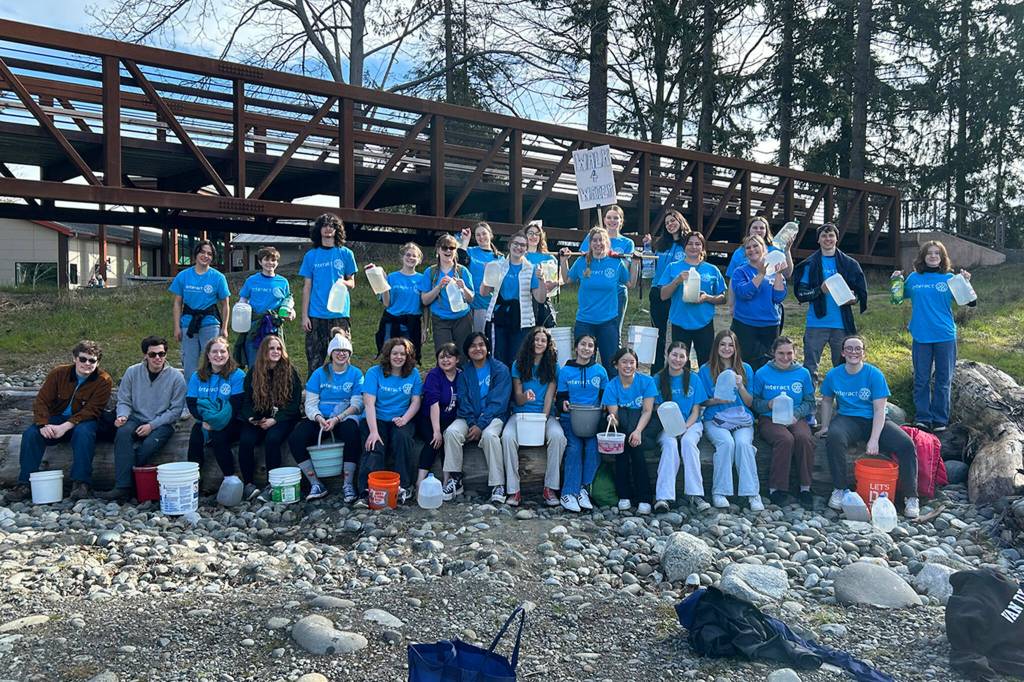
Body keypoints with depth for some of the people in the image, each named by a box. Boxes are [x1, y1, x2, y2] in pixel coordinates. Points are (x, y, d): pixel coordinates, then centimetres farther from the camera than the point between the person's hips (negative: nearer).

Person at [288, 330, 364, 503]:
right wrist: (319, 418, -18)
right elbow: (310, 403, 4)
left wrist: (336, 419, -19)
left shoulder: (356, 374, 5)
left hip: (345, 419, -2)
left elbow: (356, 405, -3)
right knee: (295, 438, -25)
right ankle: (315, 484, -16)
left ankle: (348, 484, -26)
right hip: (319, 419, 2)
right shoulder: (319, 374, 9)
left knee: (352, 432, -37)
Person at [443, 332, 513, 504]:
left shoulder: (500, 370, 0)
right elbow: (463, 401, 4)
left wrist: (480, 425, -18)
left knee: (489, 435, -35)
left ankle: (498, 485, -30)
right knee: (451, 432, -26)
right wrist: (472, 423, -15)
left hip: (493, 416, -3)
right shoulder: (464, 372, 12)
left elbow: (498, 402, -9)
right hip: (469, 417, 3)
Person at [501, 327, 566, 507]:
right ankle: (513, 490, -25)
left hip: (545, 414, 0)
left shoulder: (553, 367, 6)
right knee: (507, 437, -31)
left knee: (558, 436, -32)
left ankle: (550, 488, -22)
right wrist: (525, 396, -24)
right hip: (521, 414, 0)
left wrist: (542, 421, -15)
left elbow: (549, 397, -2)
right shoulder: (519, 365, 6)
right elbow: (517, 398, 1)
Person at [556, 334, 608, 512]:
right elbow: (560, 397, 9)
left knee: (593, 447, -26)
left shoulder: (600, 371, 11)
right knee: (574, 447, -25)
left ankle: (583, 489, -17)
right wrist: (563, 404, -14)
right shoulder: (565, 371, 9)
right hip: (570, 418, -1)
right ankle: (568, 493, -25)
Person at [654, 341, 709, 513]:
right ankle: (664, 496, -42)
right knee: (670, 444, -32)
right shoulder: (658, 379, 5)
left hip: (690, 423, 1)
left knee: (688, 441, -32)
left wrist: (684, 427, -15)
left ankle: (695, 494, -35)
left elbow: (695, 411, 4)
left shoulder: (693, 379, 6)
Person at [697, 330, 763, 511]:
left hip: (742, 419, 1)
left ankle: (753, 493, -30)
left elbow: (750, 403, 11)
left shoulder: (745, 369, 14)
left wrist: (740, 386, -7)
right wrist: (717, 400, -12)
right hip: (715, 419, -1)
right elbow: (701, 402, 8)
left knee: (743, 442, -30)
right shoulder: (706, 370, 10)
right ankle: (719, 492, -27)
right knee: (726, 442, -32)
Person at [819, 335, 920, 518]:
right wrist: (825, 427, 6)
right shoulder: (833, 375, 1)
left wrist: (874, 440, -20)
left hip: (873, 421, 0)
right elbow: (827, 401, 17)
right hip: (847, 419, 0)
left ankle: (911, 497, -7)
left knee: (906, 445, -24)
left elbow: (879, 409, -10)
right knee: (834, 438, -35)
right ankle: (839, 489, -20)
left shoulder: (874, 374, -6)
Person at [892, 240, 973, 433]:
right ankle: (922, 417, 16)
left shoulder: (949, 278, 0)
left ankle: (940, 419, 16)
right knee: (921, 380, 7)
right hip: (921, 337, 1)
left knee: (943, 380, 7)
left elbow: (970, 302, -2)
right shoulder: (914, 278, 5)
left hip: (945, 336, -1)